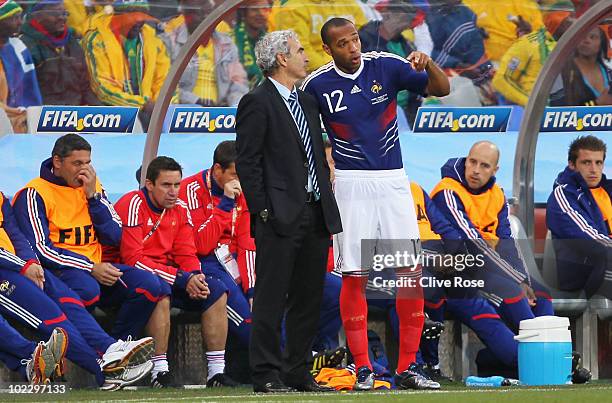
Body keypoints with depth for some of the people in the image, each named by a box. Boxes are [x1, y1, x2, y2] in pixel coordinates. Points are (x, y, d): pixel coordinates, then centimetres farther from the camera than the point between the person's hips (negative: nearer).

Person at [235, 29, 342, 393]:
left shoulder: (307, 101, 19)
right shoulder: (257, 103, -6)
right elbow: (247, 162, -9)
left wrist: (328, 206, 14)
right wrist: (263, 210, -14)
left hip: (316, 214, 8)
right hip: (280, 217, -8)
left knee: (309, 299, 9)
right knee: (271, 298, -5)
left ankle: (299, 373, 14)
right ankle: (267, 375, -4)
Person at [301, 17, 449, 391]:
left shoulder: (386, 66, -2)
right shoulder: (317, 84, -4)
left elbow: (441, 89, -1)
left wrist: (428, 65, -20)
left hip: (394, 181, 2)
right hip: (351, 184, -2)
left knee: (411, 272, -2)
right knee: (355, 275, -4)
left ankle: (407, 368, 4)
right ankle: (363, 369, 1)